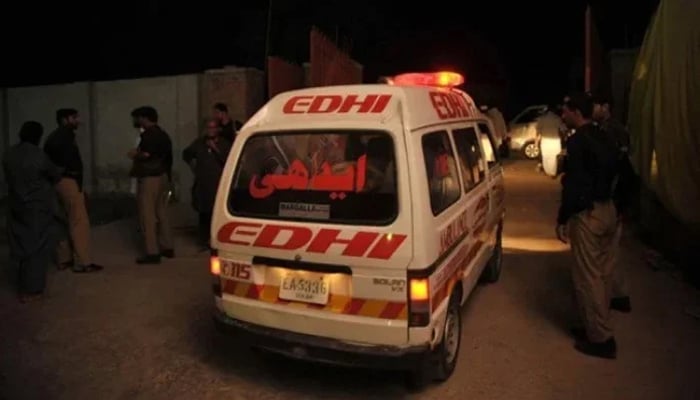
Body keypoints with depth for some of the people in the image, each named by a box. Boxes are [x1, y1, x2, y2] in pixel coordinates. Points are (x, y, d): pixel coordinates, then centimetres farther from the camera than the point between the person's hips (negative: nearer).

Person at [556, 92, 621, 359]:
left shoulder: (578, 141, -15)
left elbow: (573, 184, -19)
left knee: (587, 277, -2)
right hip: (608, 210, 9)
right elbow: (612, 175, 17)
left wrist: (562, 219, -14)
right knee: (603, 274, 15)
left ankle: (601, 339, 4)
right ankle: (597, 327, 27)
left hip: (587, 214, -9)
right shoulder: (605, 139, 13)